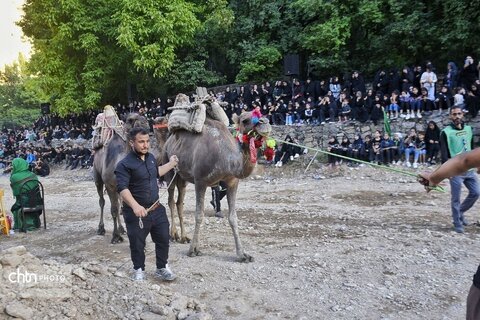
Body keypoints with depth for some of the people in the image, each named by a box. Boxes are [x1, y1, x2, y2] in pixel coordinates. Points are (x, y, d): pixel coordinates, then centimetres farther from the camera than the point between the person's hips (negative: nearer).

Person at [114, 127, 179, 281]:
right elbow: (122, 188, -28)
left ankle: (162, 268, 31)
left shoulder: (151, 157, 7)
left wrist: (171, 163, 31)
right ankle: (139, 270, 31)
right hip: (136, 212, -6)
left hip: (157, 209, 6)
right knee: (137, 244, 8)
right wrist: (135, 206, -40)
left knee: (163, 239, 13)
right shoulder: (124, 164, -17)